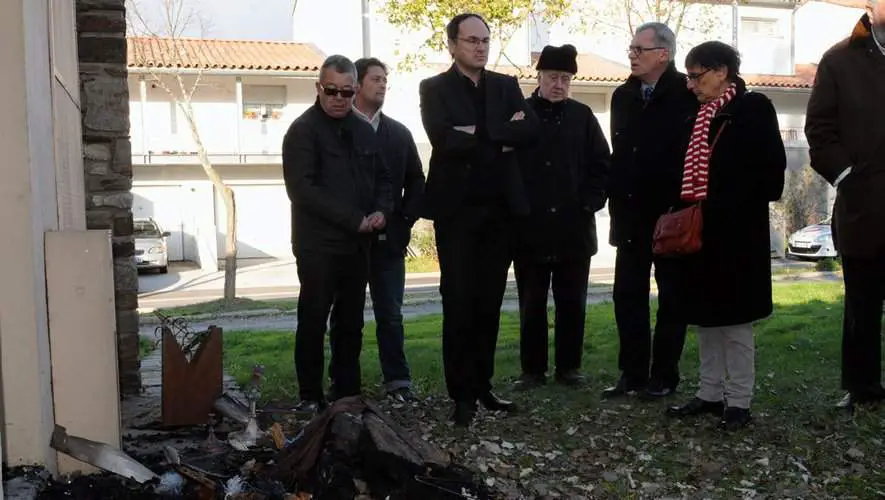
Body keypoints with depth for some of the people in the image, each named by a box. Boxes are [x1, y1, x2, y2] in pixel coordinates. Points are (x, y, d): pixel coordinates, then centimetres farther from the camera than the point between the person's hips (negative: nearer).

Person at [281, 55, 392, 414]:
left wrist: (382, 210, -2)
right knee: (313, 321, 1)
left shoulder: (363, 131, 14)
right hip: (318, 246, -6)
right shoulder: (303, 130, -6)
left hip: (357, 244, 6)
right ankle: (310, 397, 11)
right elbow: (302, 189, -16)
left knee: (351, 323, 10)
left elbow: (382, 178, 20)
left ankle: (347, 392, 20)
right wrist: (354, 219, -18)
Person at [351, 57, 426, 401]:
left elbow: (416, 183, 13)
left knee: (390, 314, 4)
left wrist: (404, 222, 2)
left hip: (389, 239, 3)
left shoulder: (399, 133, 12)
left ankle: (397, 380, 10)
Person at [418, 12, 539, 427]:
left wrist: (479, 133, -13)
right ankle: (461, 393, 6)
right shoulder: (434, 88, 1)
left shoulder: (506, 85, 11)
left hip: (499, 208, 4)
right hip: (457, 209, -3)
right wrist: (500, 138, -9)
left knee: (489, 302, 9)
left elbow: (530, 128, -5)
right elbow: (443, 138, -17)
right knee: (459, 303, -2)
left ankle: (482, 384, 21)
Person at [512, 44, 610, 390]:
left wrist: (591, 203, -2)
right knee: (532, 305, 6)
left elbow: (601, 164, 7)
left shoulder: (583, 116, 7)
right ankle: (533, 369, 17)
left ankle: (569, 366, 21)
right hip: (529, 228, -1)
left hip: (574, 228, 2)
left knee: (572, 303, 8)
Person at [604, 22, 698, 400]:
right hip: (631, 214, 6)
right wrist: (616, 199, 10)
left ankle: (664, 375, 15)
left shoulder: (688, 96, -9)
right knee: (627, 295, 7)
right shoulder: (622, 96, 10)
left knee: (671, 297, 6)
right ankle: (632, 373, 16)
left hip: (672, 214, -5)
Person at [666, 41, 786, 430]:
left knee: (735, 316, 0)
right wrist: (684, 211, 1)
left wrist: (719, 209, -15)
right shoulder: (697, 117, 15)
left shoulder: (753, 108, -4)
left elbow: (769, 172, -10)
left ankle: (738, 400, 10)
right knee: (705, 315, 11)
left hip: (736, 233, -7)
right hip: (698, 231, 7)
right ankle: (710, 392, 21)